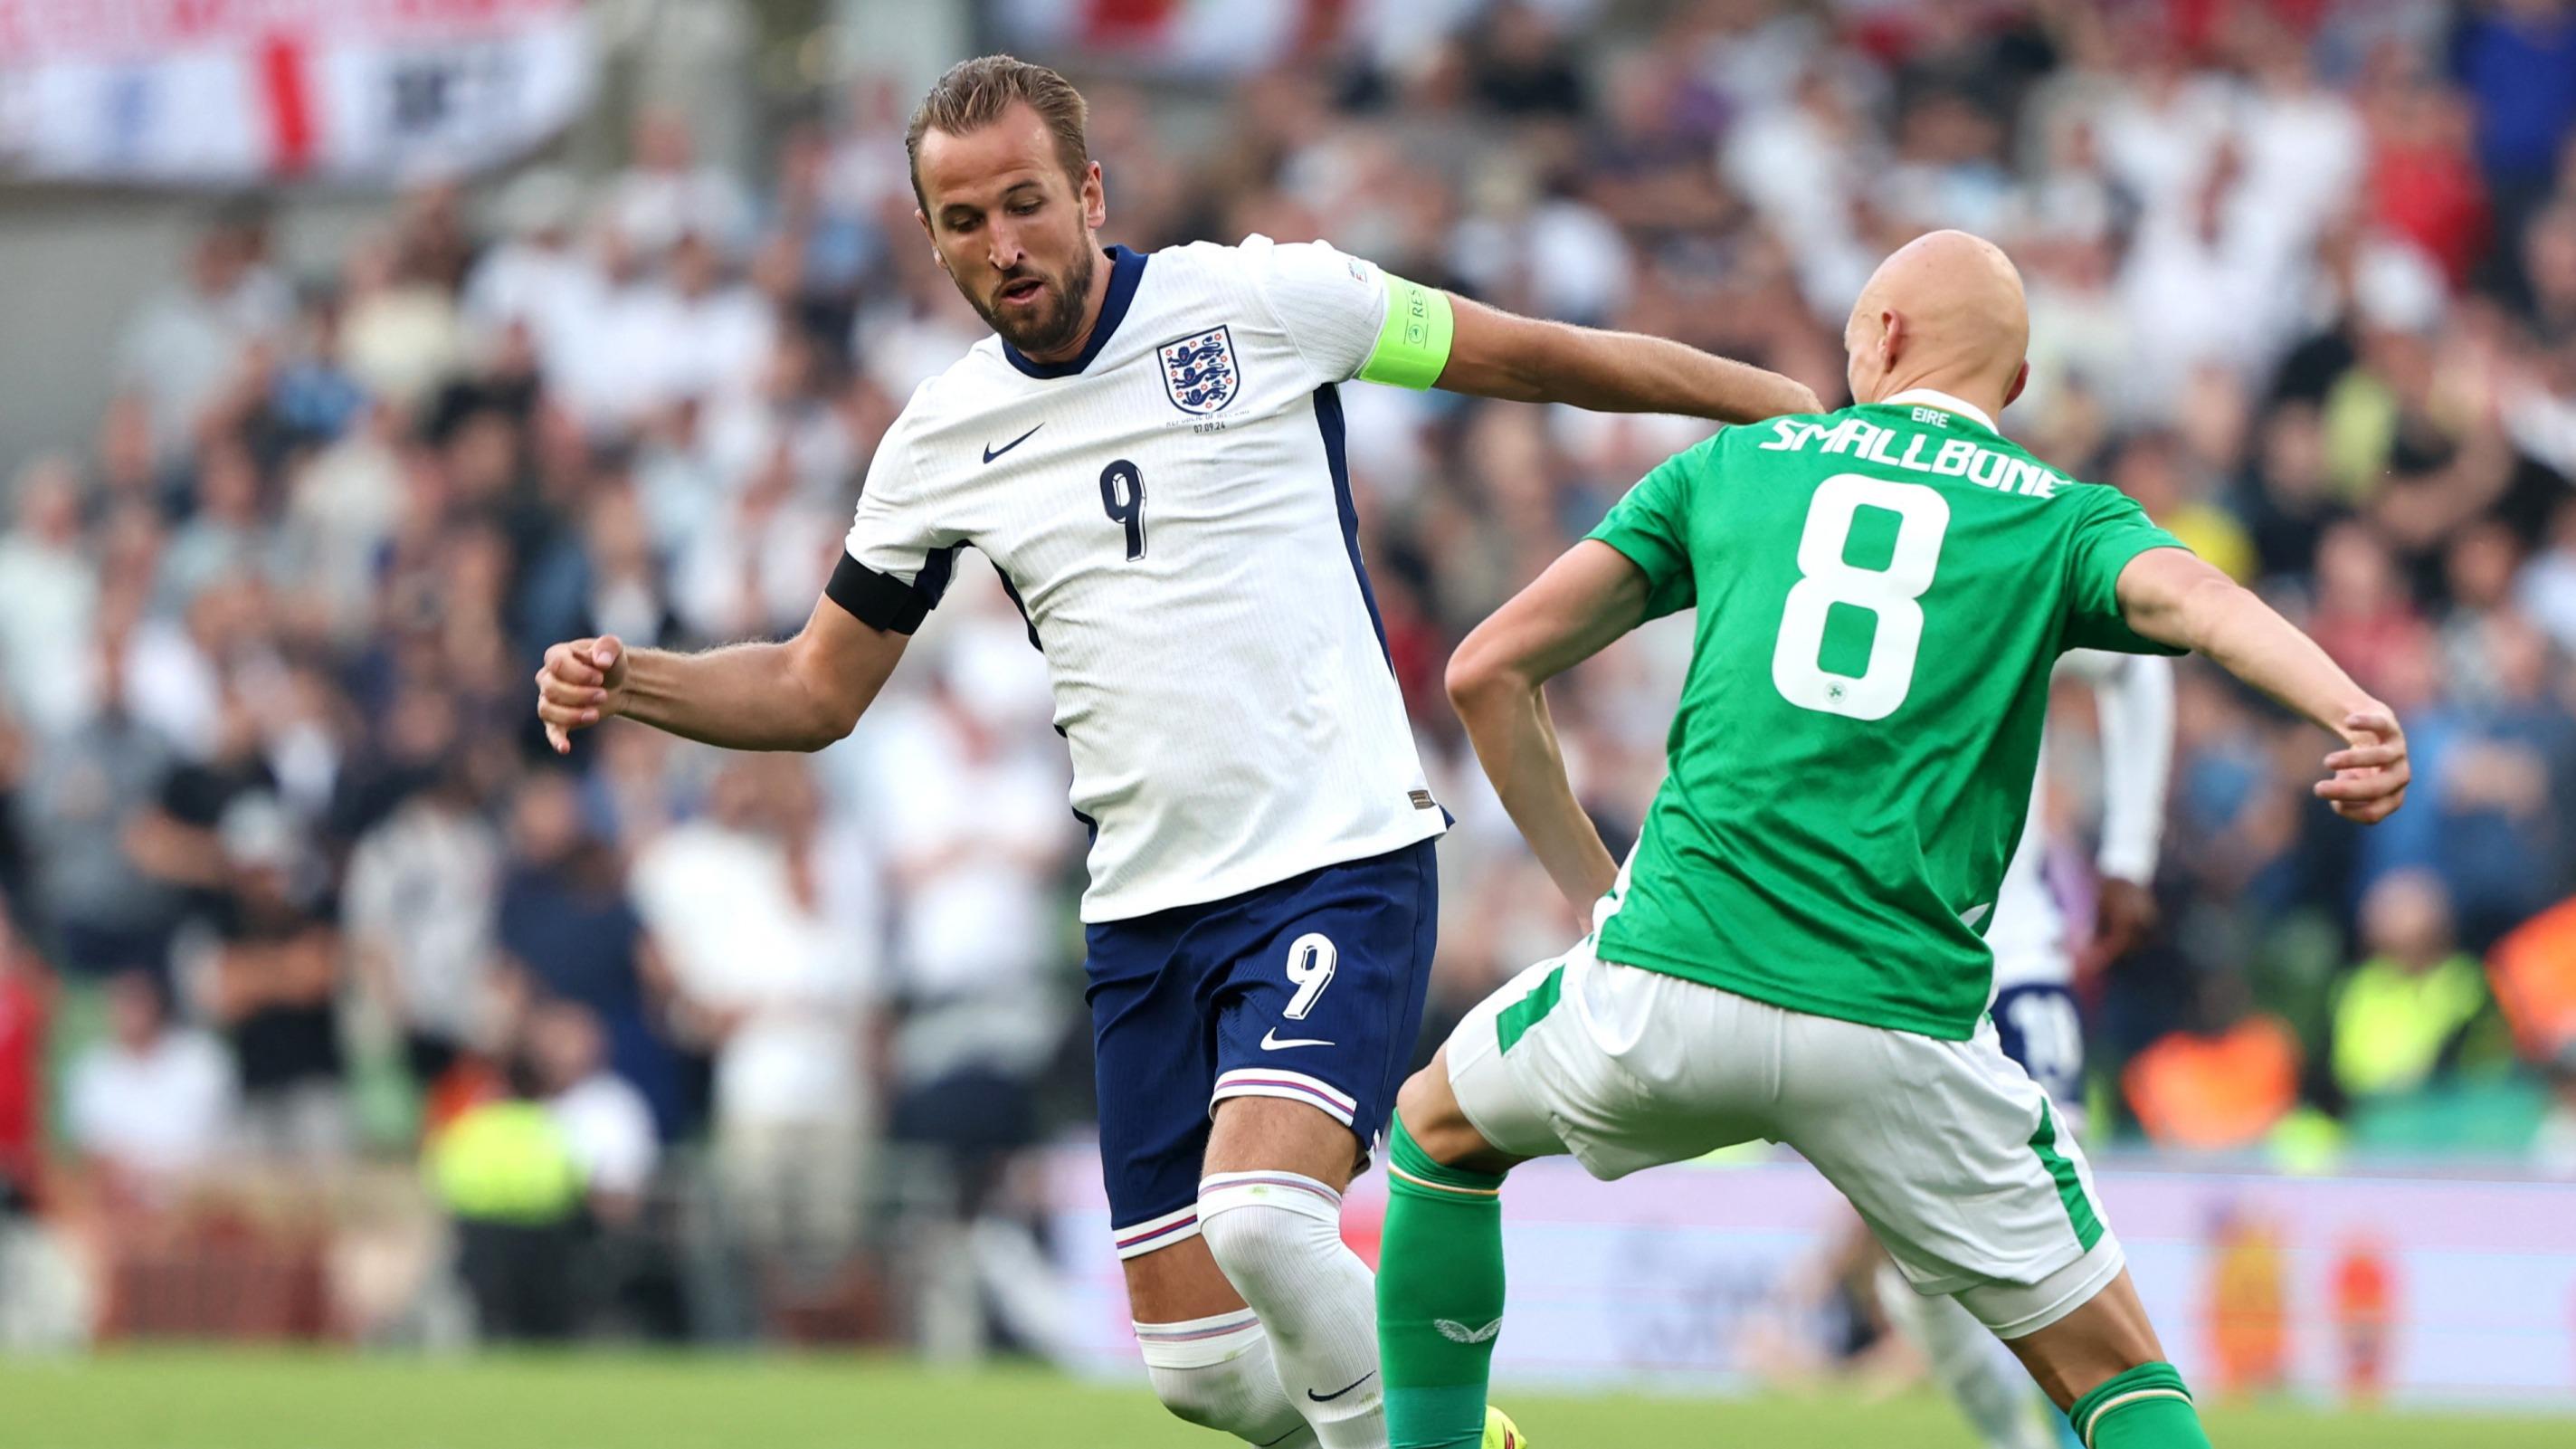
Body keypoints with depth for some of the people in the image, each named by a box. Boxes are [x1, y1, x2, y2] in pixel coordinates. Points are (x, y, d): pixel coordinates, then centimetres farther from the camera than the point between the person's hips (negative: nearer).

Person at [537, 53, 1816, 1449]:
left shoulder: (1262, 299, -4)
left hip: (1337, 860, -4)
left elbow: (1541, 357, 5)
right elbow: (817, 689, 17)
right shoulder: (939, 440, 7)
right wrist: (629, 682, -1)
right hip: (1146, 908, 5)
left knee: (1262, 1219, -28)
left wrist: (1806, 408, 6)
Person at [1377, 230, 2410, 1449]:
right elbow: (2190, 596, -13)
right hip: (1904, 1027, -1)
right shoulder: (2065, 518, 11)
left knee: (1437, 1127, 32)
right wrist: (2352, 710, -31)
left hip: (1671, 985, 1)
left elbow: (1488, 669, 14)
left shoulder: (1730, 463, 17)